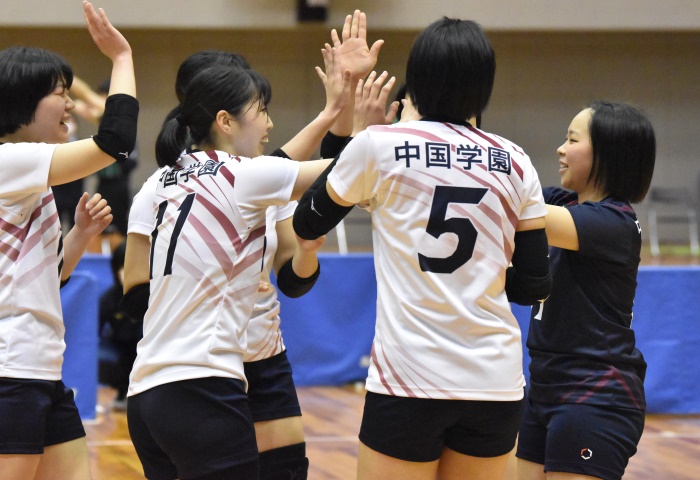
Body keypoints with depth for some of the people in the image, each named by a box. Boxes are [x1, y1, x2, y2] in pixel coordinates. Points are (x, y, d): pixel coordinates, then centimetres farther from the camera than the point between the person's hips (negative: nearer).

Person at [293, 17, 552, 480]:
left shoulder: (379, 146, -4)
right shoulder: (514, 162, 4)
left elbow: (307, 224, 11)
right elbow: (535, 283, 6)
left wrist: (346, 126, 18)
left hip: (409, 379, -3)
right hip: (495, 383, 3)